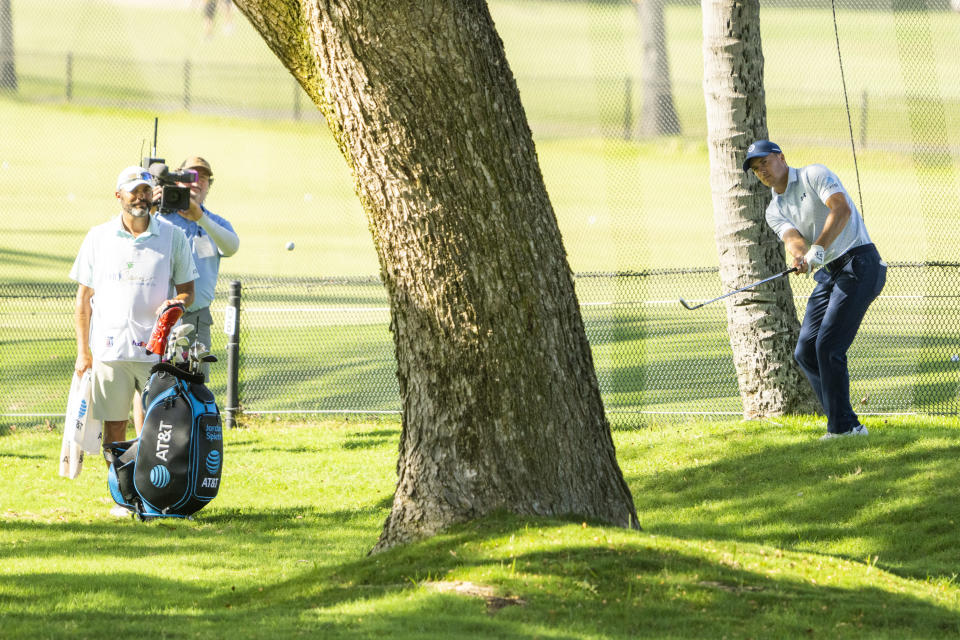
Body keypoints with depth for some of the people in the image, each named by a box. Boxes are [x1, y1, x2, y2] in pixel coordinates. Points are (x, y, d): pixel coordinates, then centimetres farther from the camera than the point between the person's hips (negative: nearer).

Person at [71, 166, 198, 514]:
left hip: (158, 349, -1)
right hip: (110, 346, 1)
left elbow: (187, 289, 11)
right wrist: (82, 351, 5)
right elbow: (84, 298, 10)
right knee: (114, 425, 2)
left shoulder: (173, 236, 6)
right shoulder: (98, 237, 7)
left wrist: (176, 303, -13)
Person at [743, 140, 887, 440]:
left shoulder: (814, 175, -3)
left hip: (859, 263, -8)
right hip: (828, 275, 8)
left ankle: (843, 427, -11)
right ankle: (845, 423, 9)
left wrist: (818, 250, -28)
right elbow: (792, 238, -5)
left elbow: (841, 210, -18)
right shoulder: (774, 210, 15)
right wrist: (799, 255, -29)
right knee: (805, 352, 3)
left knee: (828, 346, -16)